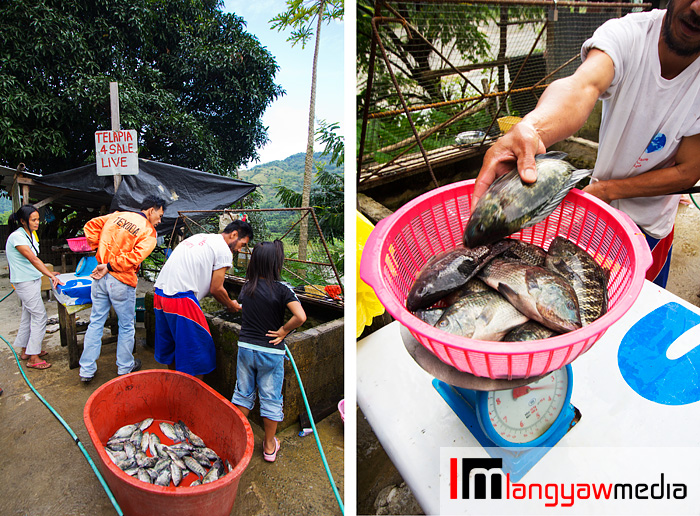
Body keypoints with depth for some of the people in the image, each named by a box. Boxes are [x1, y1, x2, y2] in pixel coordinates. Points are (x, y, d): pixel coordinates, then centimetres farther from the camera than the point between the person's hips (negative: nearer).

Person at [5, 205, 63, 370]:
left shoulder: (31, 234, 9)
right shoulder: (17, 237, -19)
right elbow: (32, 259, -27)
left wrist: (48, 271, 15)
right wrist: (51, 276, -31)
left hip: (33, 279, 9)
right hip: (24, 282, -9)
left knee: (28, 315, 16)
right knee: (40, 316, -8)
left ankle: (26, 350, 28)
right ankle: (33, 358, -1)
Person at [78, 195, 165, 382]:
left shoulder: (117, 216, 8)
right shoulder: (149, 233, -9)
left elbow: (91, 225, 13)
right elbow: (134, 257, -20)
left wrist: (98, 247, 12)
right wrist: (109, 266, -12)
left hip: (100, 277, 6)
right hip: (122, 282, -5)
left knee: (96, 322, 14)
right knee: (126, 325, 12)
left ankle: (87, 370, 20)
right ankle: (125, 367, 26)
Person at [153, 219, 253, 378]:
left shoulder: (198, 237, 22)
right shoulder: (224, 250, -4)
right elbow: (216, 289, -5)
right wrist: (231, 305, 13)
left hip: (159, 292, 9)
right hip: (181, 298, -9)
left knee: (171, 344, 21)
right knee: (196, 348, 3)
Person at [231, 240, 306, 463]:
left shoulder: (247, 287, -2)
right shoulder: (281, 289, -17)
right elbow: (300, 316, -28)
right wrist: (283, 332, -14)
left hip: (245, 347, 4)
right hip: (271, 352, -4)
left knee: (243, 393, 19)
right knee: (271, 398, 10)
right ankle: (269, 446, 23)